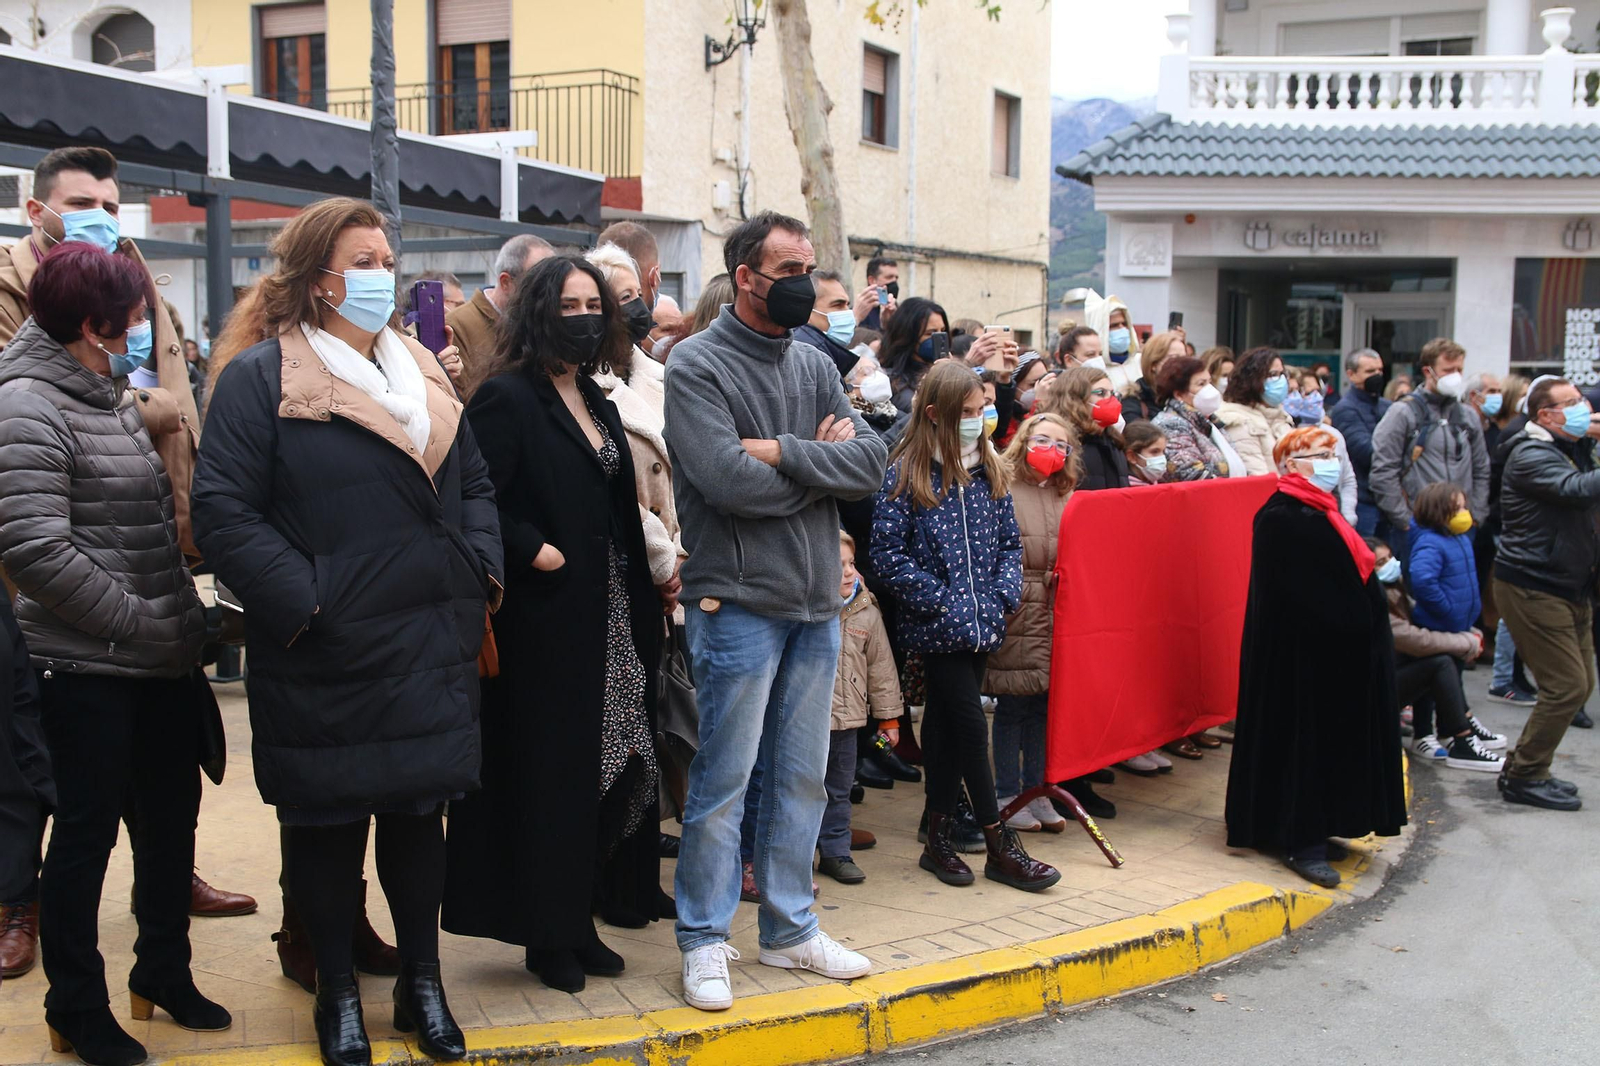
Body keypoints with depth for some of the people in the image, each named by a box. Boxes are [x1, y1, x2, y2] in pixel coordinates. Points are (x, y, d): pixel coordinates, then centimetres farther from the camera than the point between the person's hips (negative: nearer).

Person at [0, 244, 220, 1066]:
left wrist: (184, 613, 11)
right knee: (89, 828, 5)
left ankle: (164, 970, 34)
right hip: (89, 668, -8)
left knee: (172, 814, 16)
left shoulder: (120, 400, 12)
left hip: (166, 660, 8)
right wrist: (138, 619, -19)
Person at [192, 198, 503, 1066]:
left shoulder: (424, 374, 13)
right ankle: (337, 991, 25)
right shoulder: (261, 377, -6)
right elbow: (223, 509, -12)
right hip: (323, 660, -5)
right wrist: (303, 602, -18)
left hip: (431, 649, 5)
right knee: (326, 823, 8)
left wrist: (479, 570, 3)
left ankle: (421, 980, 29)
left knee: (420, 812, 13)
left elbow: (474, 484, 19)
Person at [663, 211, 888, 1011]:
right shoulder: (697, 365, -8)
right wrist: (823, 461, -7)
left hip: (816, 605, 6)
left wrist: (783, 452, -15)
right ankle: (704, 941, 15)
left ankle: (789, 929, 27)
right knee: (723, 781, 1)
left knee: (802, 778, 14)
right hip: (739, 605, -6)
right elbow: (729, 481, -21)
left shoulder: (814, 365, 11)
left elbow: (872, 463, -1)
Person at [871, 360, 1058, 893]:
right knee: (971, 725, -6)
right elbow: (888, 553, -11)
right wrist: (942, 601, -14)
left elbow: (1010, 541, 13)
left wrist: (1003, 596, -3)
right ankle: (1000, 845, 3)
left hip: (981, 624, 5)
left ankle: (939, 838, 20)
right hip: (937, 627, -5)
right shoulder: (906, 474, -9)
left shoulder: (989, 470, 9)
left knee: (947, 724, 12)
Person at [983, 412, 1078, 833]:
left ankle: (1035, 791, 23)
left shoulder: (1068, 498, 15)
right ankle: (1006, 795, 15)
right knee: (1012, 704, 2)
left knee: (1042, 704, 12)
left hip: (1055, 614, 5)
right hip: (1015, 613, -5)